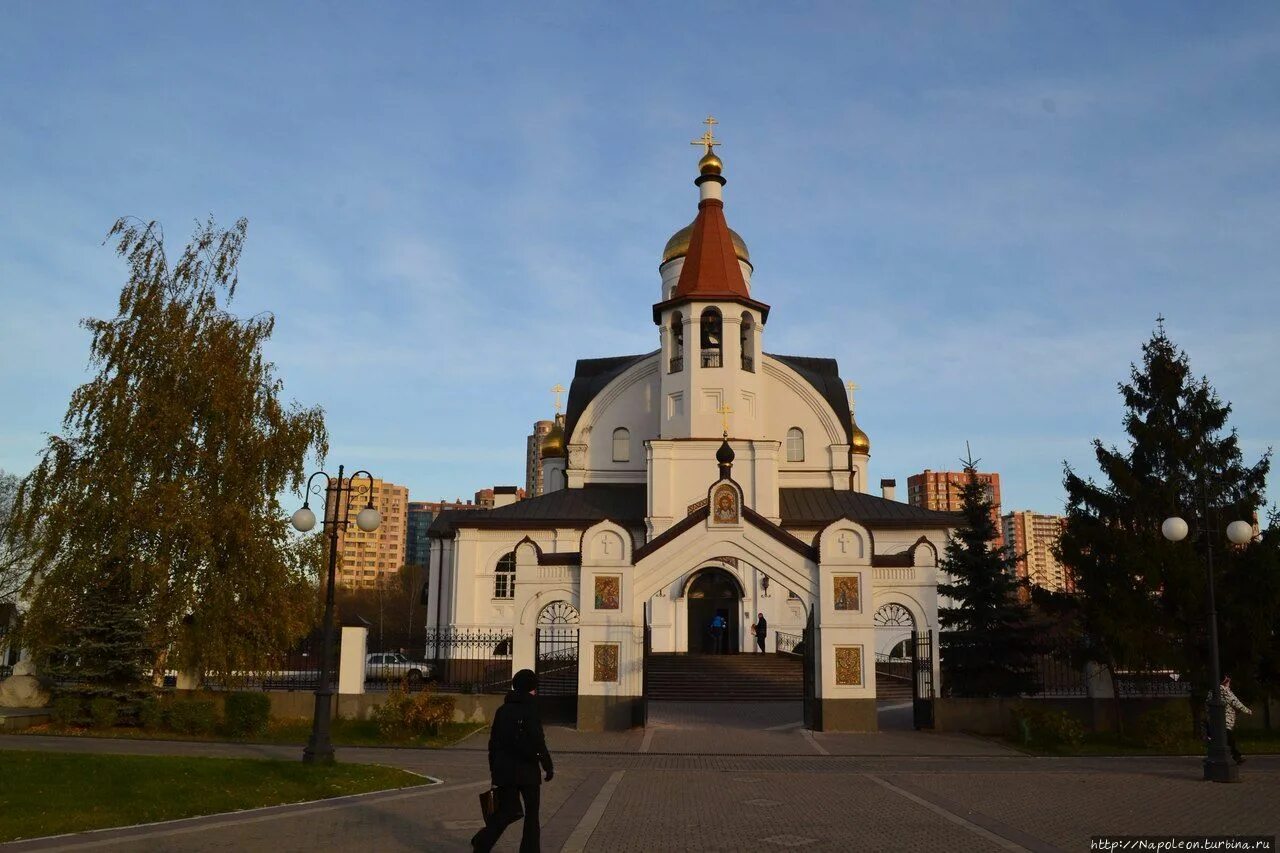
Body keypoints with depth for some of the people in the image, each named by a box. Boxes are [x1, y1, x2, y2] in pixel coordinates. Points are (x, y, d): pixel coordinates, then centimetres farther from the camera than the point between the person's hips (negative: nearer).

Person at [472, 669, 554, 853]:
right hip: (526, 770, -5)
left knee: (506, 810, 13)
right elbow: (538, 744, -16)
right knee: (531, 812, 10)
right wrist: (548, 767, -7)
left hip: (504, 770, 6)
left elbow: (493, 741, 11)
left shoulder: (502, 710, 7)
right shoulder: (530, 710, -12)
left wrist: (493, 768, 19)